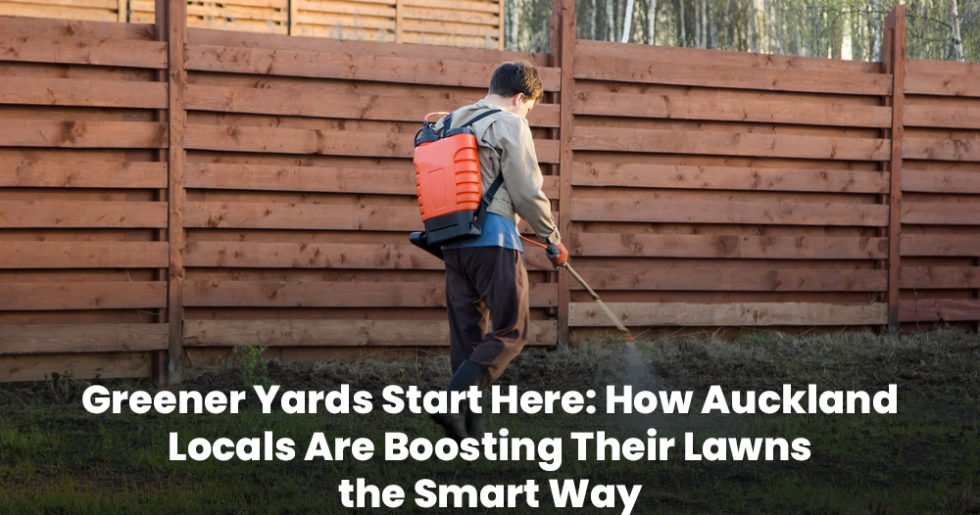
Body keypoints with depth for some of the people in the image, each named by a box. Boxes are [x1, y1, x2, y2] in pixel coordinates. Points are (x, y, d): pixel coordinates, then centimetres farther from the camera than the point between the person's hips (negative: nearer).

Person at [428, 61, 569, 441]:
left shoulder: (447, 124, 18)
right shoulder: (510, 125, -4)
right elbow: (528, 193, -7)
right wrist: (553, 240, 4)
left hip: (452, 241, 7)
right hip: (493, 239, -7)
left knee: (466, 335, 10)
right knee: (510, 331, -2)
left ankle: (471, 430, 9)